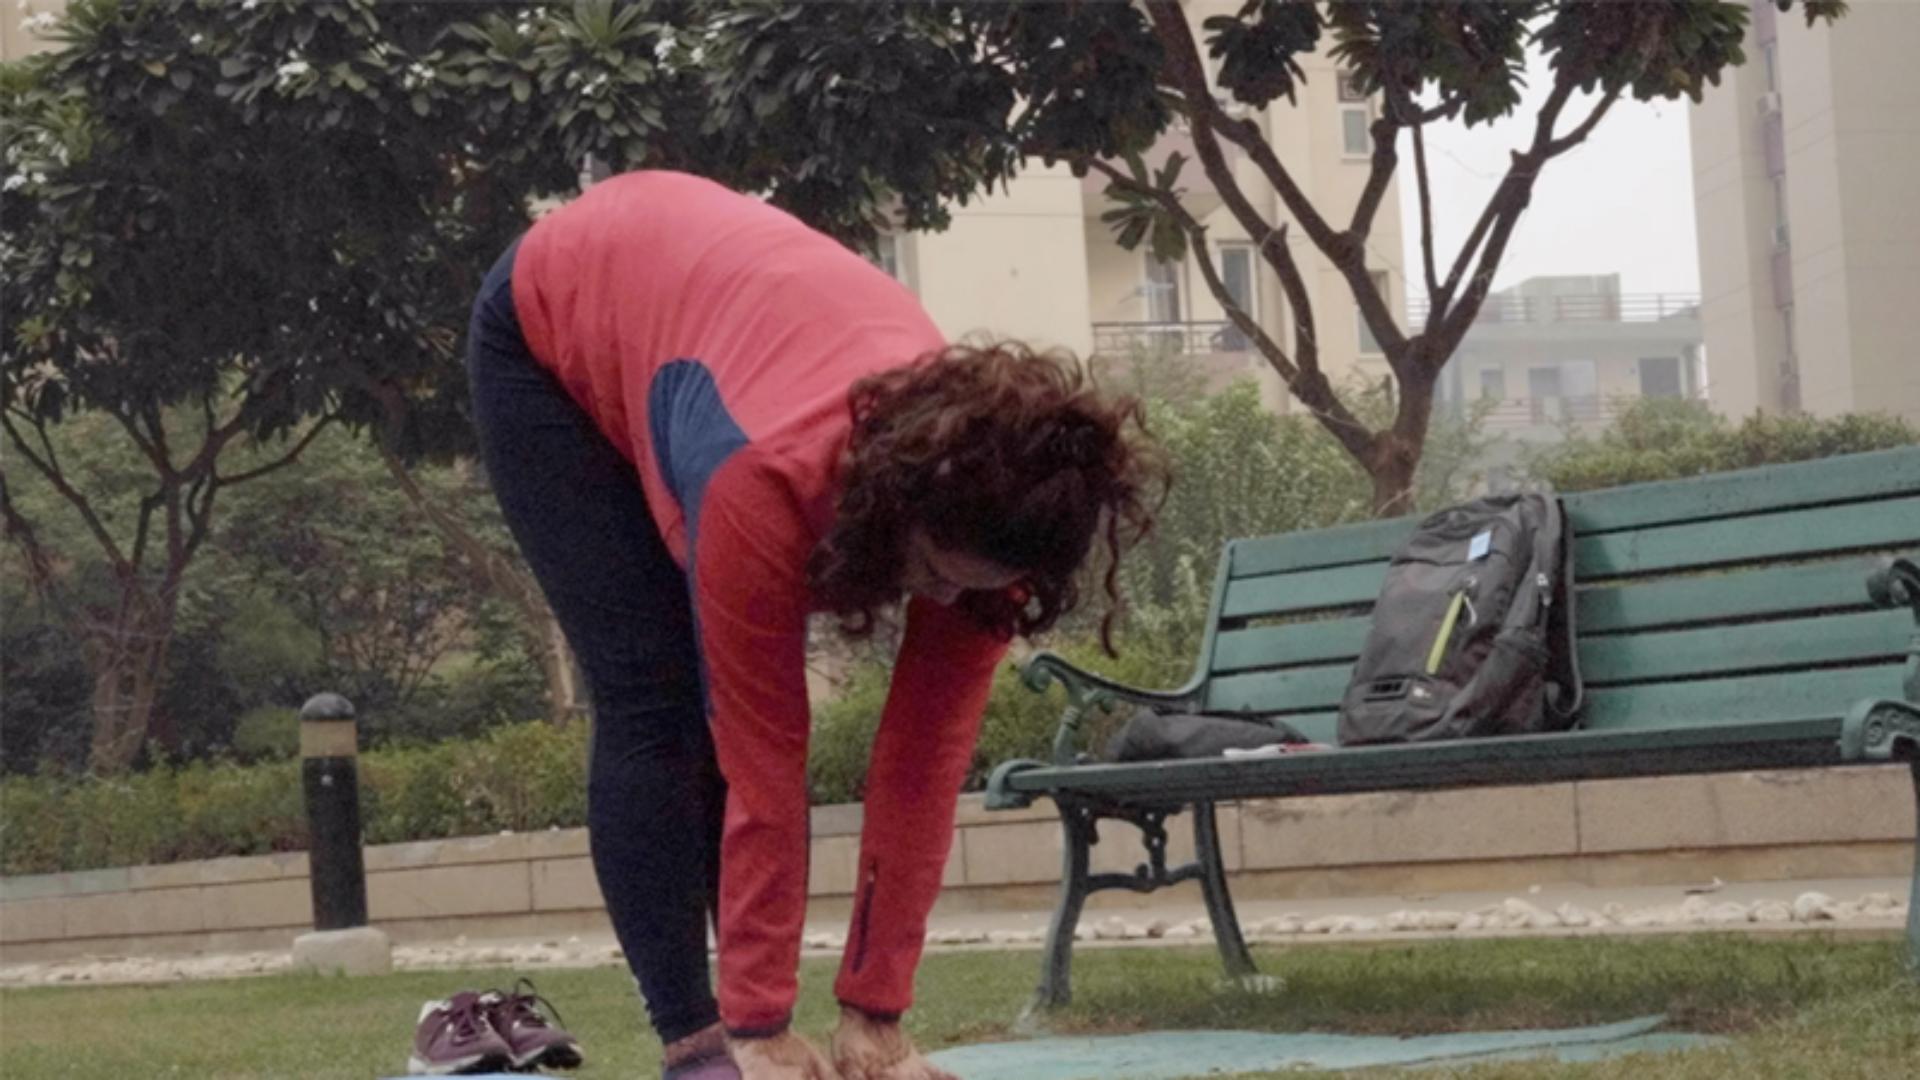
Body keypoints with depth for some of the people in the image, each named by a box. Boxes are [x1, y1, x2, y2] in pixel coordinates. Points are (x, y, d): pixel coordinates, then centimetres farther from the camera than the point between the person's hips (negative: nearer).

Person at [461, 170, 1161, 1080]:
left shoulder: (978, 500, -27)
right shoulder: (773, 480, -44)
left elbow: (924, 762, -21)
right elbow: (763, 769, -36)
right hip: (556, 329, -5)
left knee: (735, 711, -5)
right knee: (654, 706, -15)